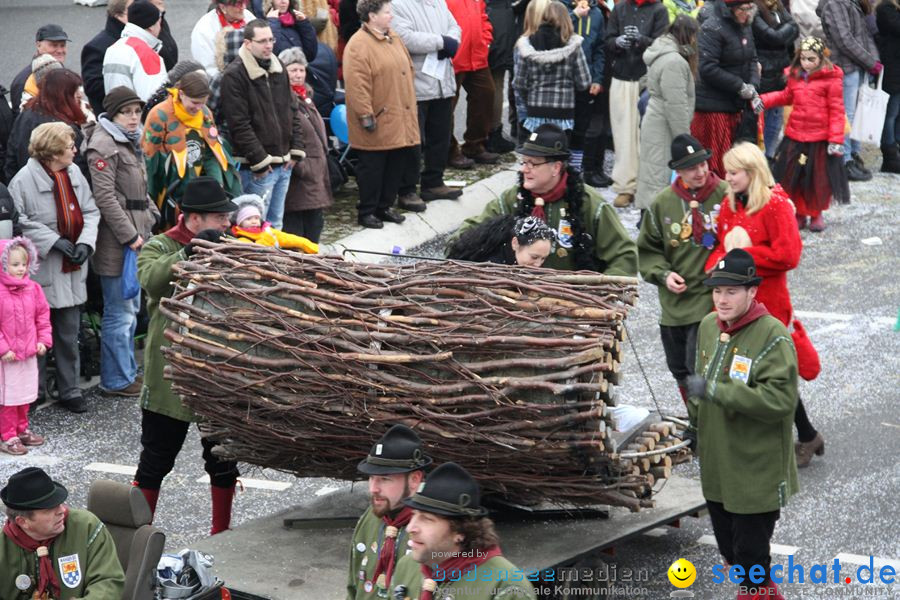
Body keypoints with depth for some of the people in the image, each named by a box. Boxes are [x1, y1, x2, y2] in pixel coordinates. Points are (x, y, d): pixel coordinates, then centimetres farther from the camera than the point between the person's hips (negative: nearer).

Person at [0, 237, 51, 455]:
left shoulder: (33, 289, 2)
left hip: (29, 353, 6)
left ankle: (22, 429, 31)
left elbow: (43, 315, 10)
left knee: (25, 394, 17)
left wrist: (43, 340, 1)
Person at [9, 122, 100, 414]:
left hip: (72, 270, 5)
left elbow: (90, 212, 7)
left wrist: (85, 242, -9)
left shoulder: (74, 174, 3)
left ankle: (70, 390, 20)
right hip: (40, 270, -5)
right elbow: (19, 222, -16)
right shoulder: (25, 180, -14)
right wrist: (55, 241, -19)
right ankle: (33, 391, 19)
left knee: (69, 334, 11)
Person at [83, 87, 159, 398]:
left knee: (131, 307, 18)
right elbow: (105, 197, -20)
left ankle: (127, 370, 29)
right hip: (116, 241, -10)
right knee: (120, 311, -5)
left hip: (134, 235, 10)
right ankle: (116, 380, 4)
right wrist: (129, 235, -19)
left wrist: (151, 216, 11)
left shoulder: (130, 142, 16)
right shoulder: (104, 145, -15)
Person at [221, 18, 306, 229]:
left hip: (284, 163, 8)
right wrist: (259, 160, -16)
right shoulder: (235, 75, -12)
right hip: (258, 167, -7)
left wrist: (296, 149, 8)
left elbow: (292, 111, 18)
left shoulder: (278, 68, 12)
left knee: (275, 224, 15)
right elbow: (239, 124, -16)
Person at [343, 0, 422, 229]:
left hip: (400, 121, 8)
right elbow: (357, 85, -20)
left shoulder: (393, 38, 12)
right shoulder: (358, 45, -16)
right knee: (372, 168, 0)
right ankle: (366, 212, 10)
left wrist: (410, 105, 19)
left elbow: (407, 70, 21)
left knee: (396, 165, 12)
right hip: (377, 123, -8)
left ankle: (384, 207, 25)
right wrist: (366, 115, -21)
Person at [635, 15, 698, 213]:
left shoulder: (662, 53, 12)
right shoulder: (675, 62, -21)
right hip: (663, 129, -10)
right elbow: (676, 106, -22)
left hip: (655, 124, 10)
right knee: (659, 174, -6)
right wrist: (684, 138, -16)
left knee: (652, 173, 15)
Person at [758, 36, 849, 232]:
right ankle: (799, 213, 25)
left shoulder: (831, 79, -9)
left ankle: (816, 214, 27)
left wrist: (836, 139, -12)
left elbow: (836, 110, -9)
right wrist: (763, 100, 10)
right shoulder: (795, 76, 6)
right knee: (792, 177, 8)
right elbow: (786, 96, 23)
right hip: (795, 136, 4)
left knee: (819, 180, 7)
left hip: (820, 139, -4)